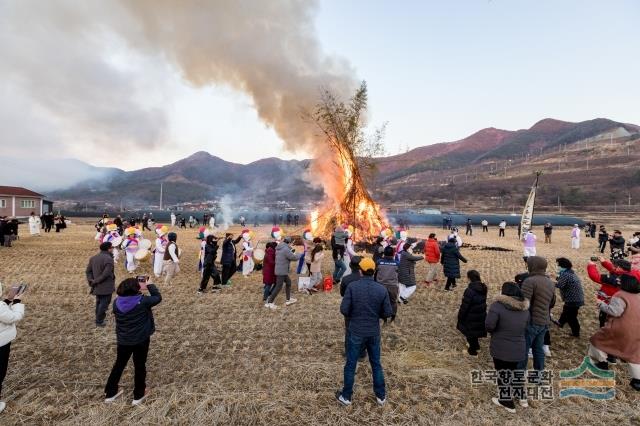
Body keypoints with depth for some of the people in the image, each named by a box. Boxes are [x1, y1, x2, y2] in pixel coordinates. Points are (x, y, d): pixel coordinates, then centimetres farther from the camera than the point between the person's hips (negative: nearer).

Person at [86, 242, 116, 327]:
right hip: (106, 287, -8)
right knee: (104, 304, 3)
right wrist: (96, 281, -13)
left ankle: (98, 319, 34)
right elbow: (106, 274, -25)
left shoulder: (93, 258, 8)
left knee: (99, 302, 22)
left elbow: (88, 271, 9)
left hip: (97, 287, 8)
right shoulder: (108, 259, -20)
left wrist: (91, 280, 2)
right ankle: (99, 321, 8)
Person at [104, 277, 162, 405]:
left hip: (123, 340, 4)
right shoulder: (142, 301, -22)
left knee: (119, 364, 24)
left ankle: (110, 393, 36)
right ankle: (138, 395, 27)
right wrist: (149, 285, 3)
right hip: (140, 340, -4)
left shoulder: (117, 302, -10)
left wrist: (139, 288, 7)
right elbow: (158, 297, -9)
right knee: (139, 366, 13)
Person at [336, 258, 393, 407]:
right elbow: (387, 313, -4)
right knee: (376, 364, 20)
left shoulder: (352, 287, -17)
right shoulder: (382, 289, -10)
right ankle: (381, 396, 33)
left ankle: (346, 396, 27)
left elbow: (344, 310, -16)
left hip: (356, 332, -2)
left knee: (351, 365, 13)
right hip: (374, 332, 2)